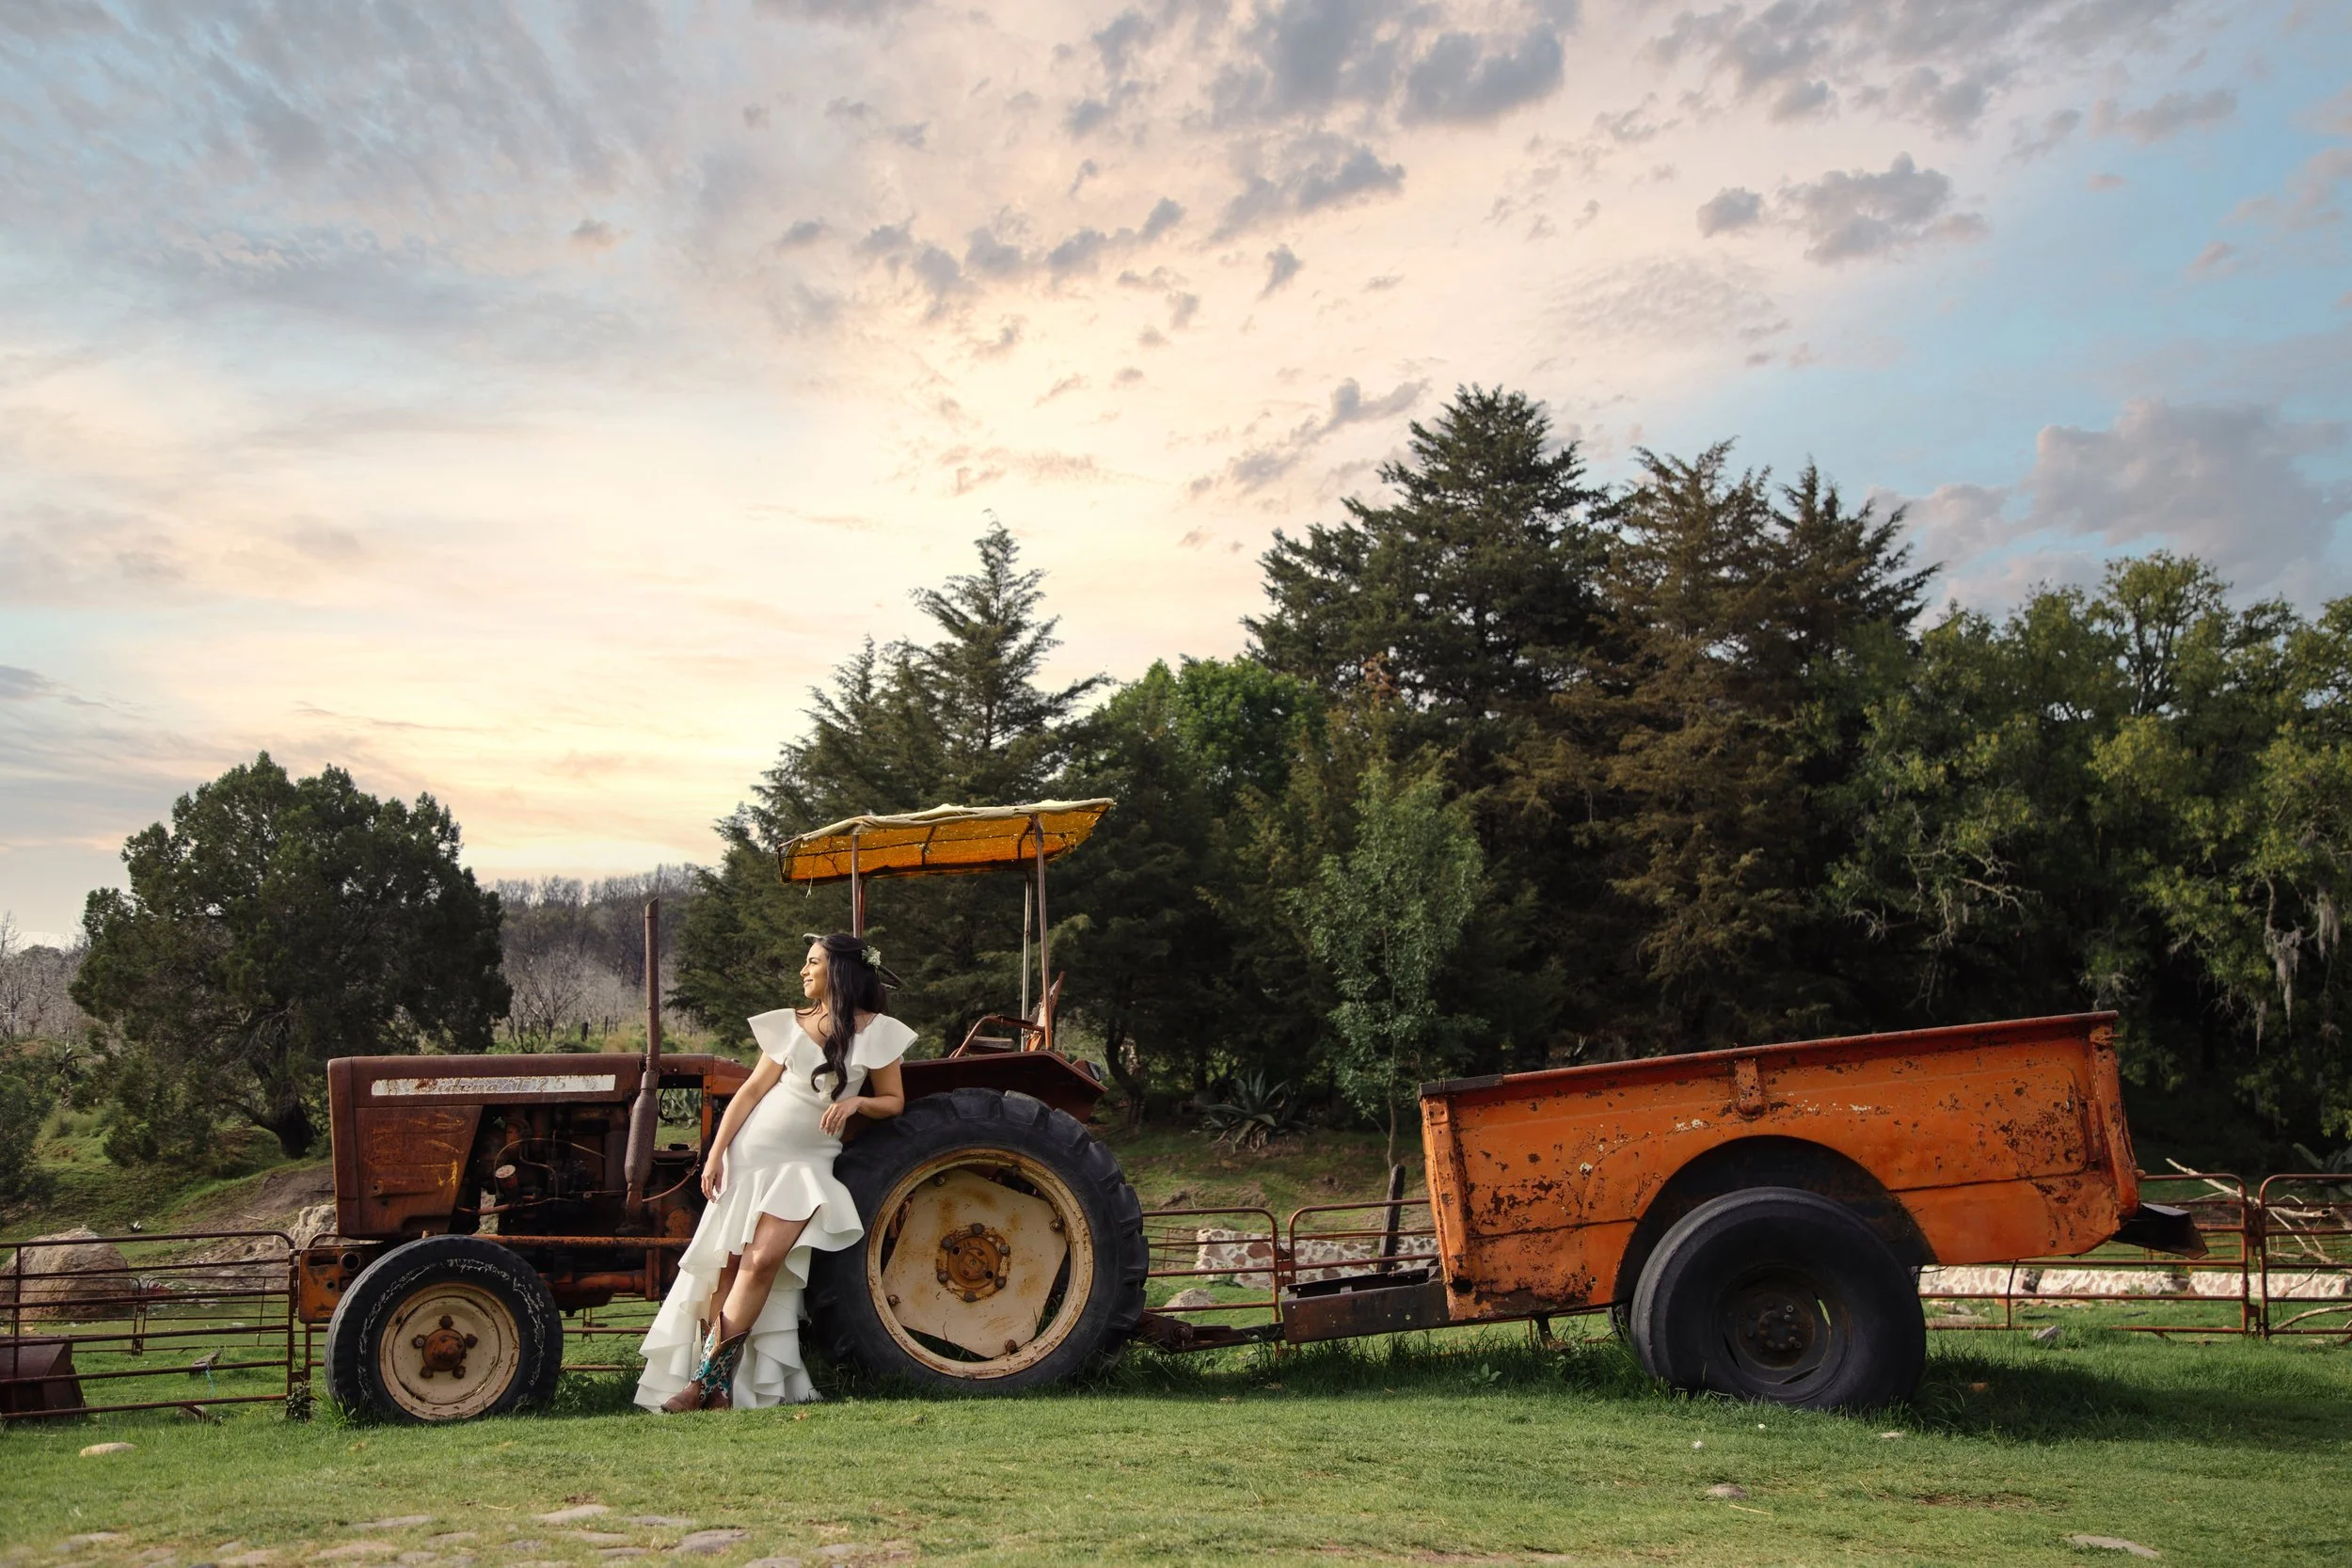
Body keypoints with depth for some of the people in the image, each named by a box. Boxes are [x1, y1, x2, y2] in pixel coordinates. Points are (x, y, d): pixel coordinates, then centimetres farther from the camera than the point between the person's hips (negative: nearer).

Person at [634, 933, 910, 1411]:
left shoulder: (877, 1033, 2)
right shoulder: (790, 1026, 6)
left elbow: (894, 1101, 8)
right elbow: (751, 1091, 4)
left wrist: (856, 1101, -13)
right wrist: (715, 1153, -3)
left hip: (806, 1164, -2)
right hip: (751, 1153, 2)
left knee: (763, 1261, -18)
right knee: (727, 1265, -3)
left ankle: (707, 1380, -13)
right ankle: (717, 1385, 1)